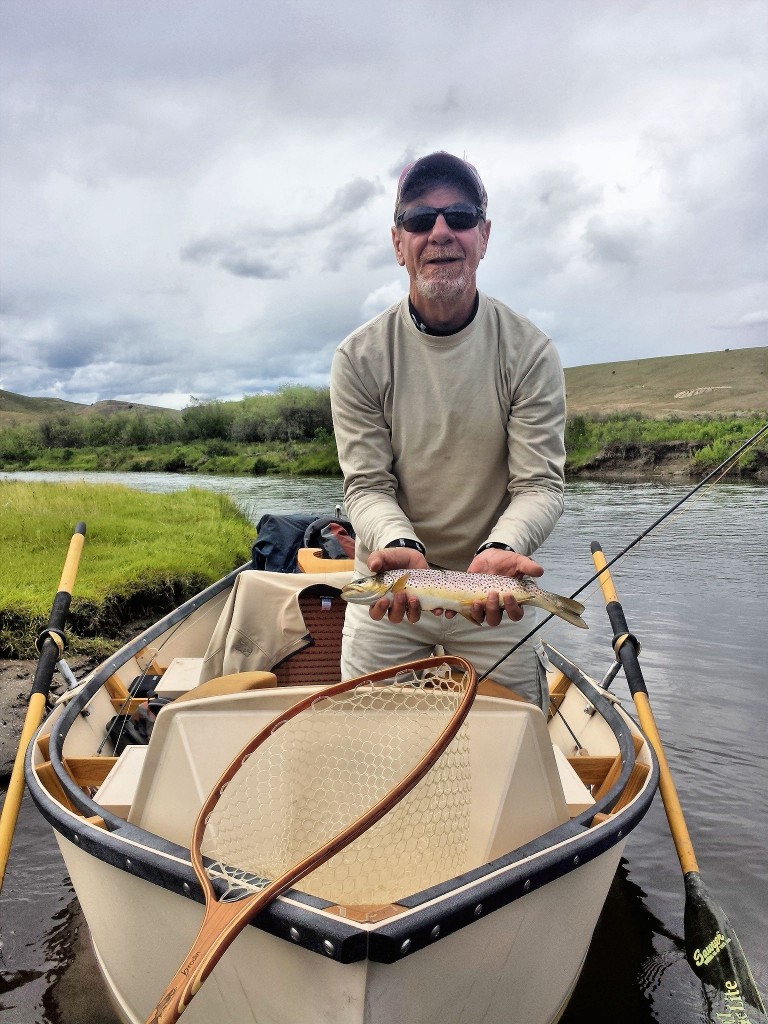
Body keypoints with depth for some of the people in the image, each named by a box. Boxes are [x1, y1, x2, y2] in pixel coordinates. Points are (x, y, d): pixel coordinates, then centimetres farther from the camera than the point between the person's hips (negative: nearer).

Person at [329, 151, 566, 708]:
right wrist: (401, 546, -31)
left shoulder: (530, 352, -9)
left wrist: (502, 548, -32)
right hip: (386, 597, 0)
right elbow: (367, 485, -10)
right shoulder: (360, 357, -8)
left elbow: (540, 484, -12)